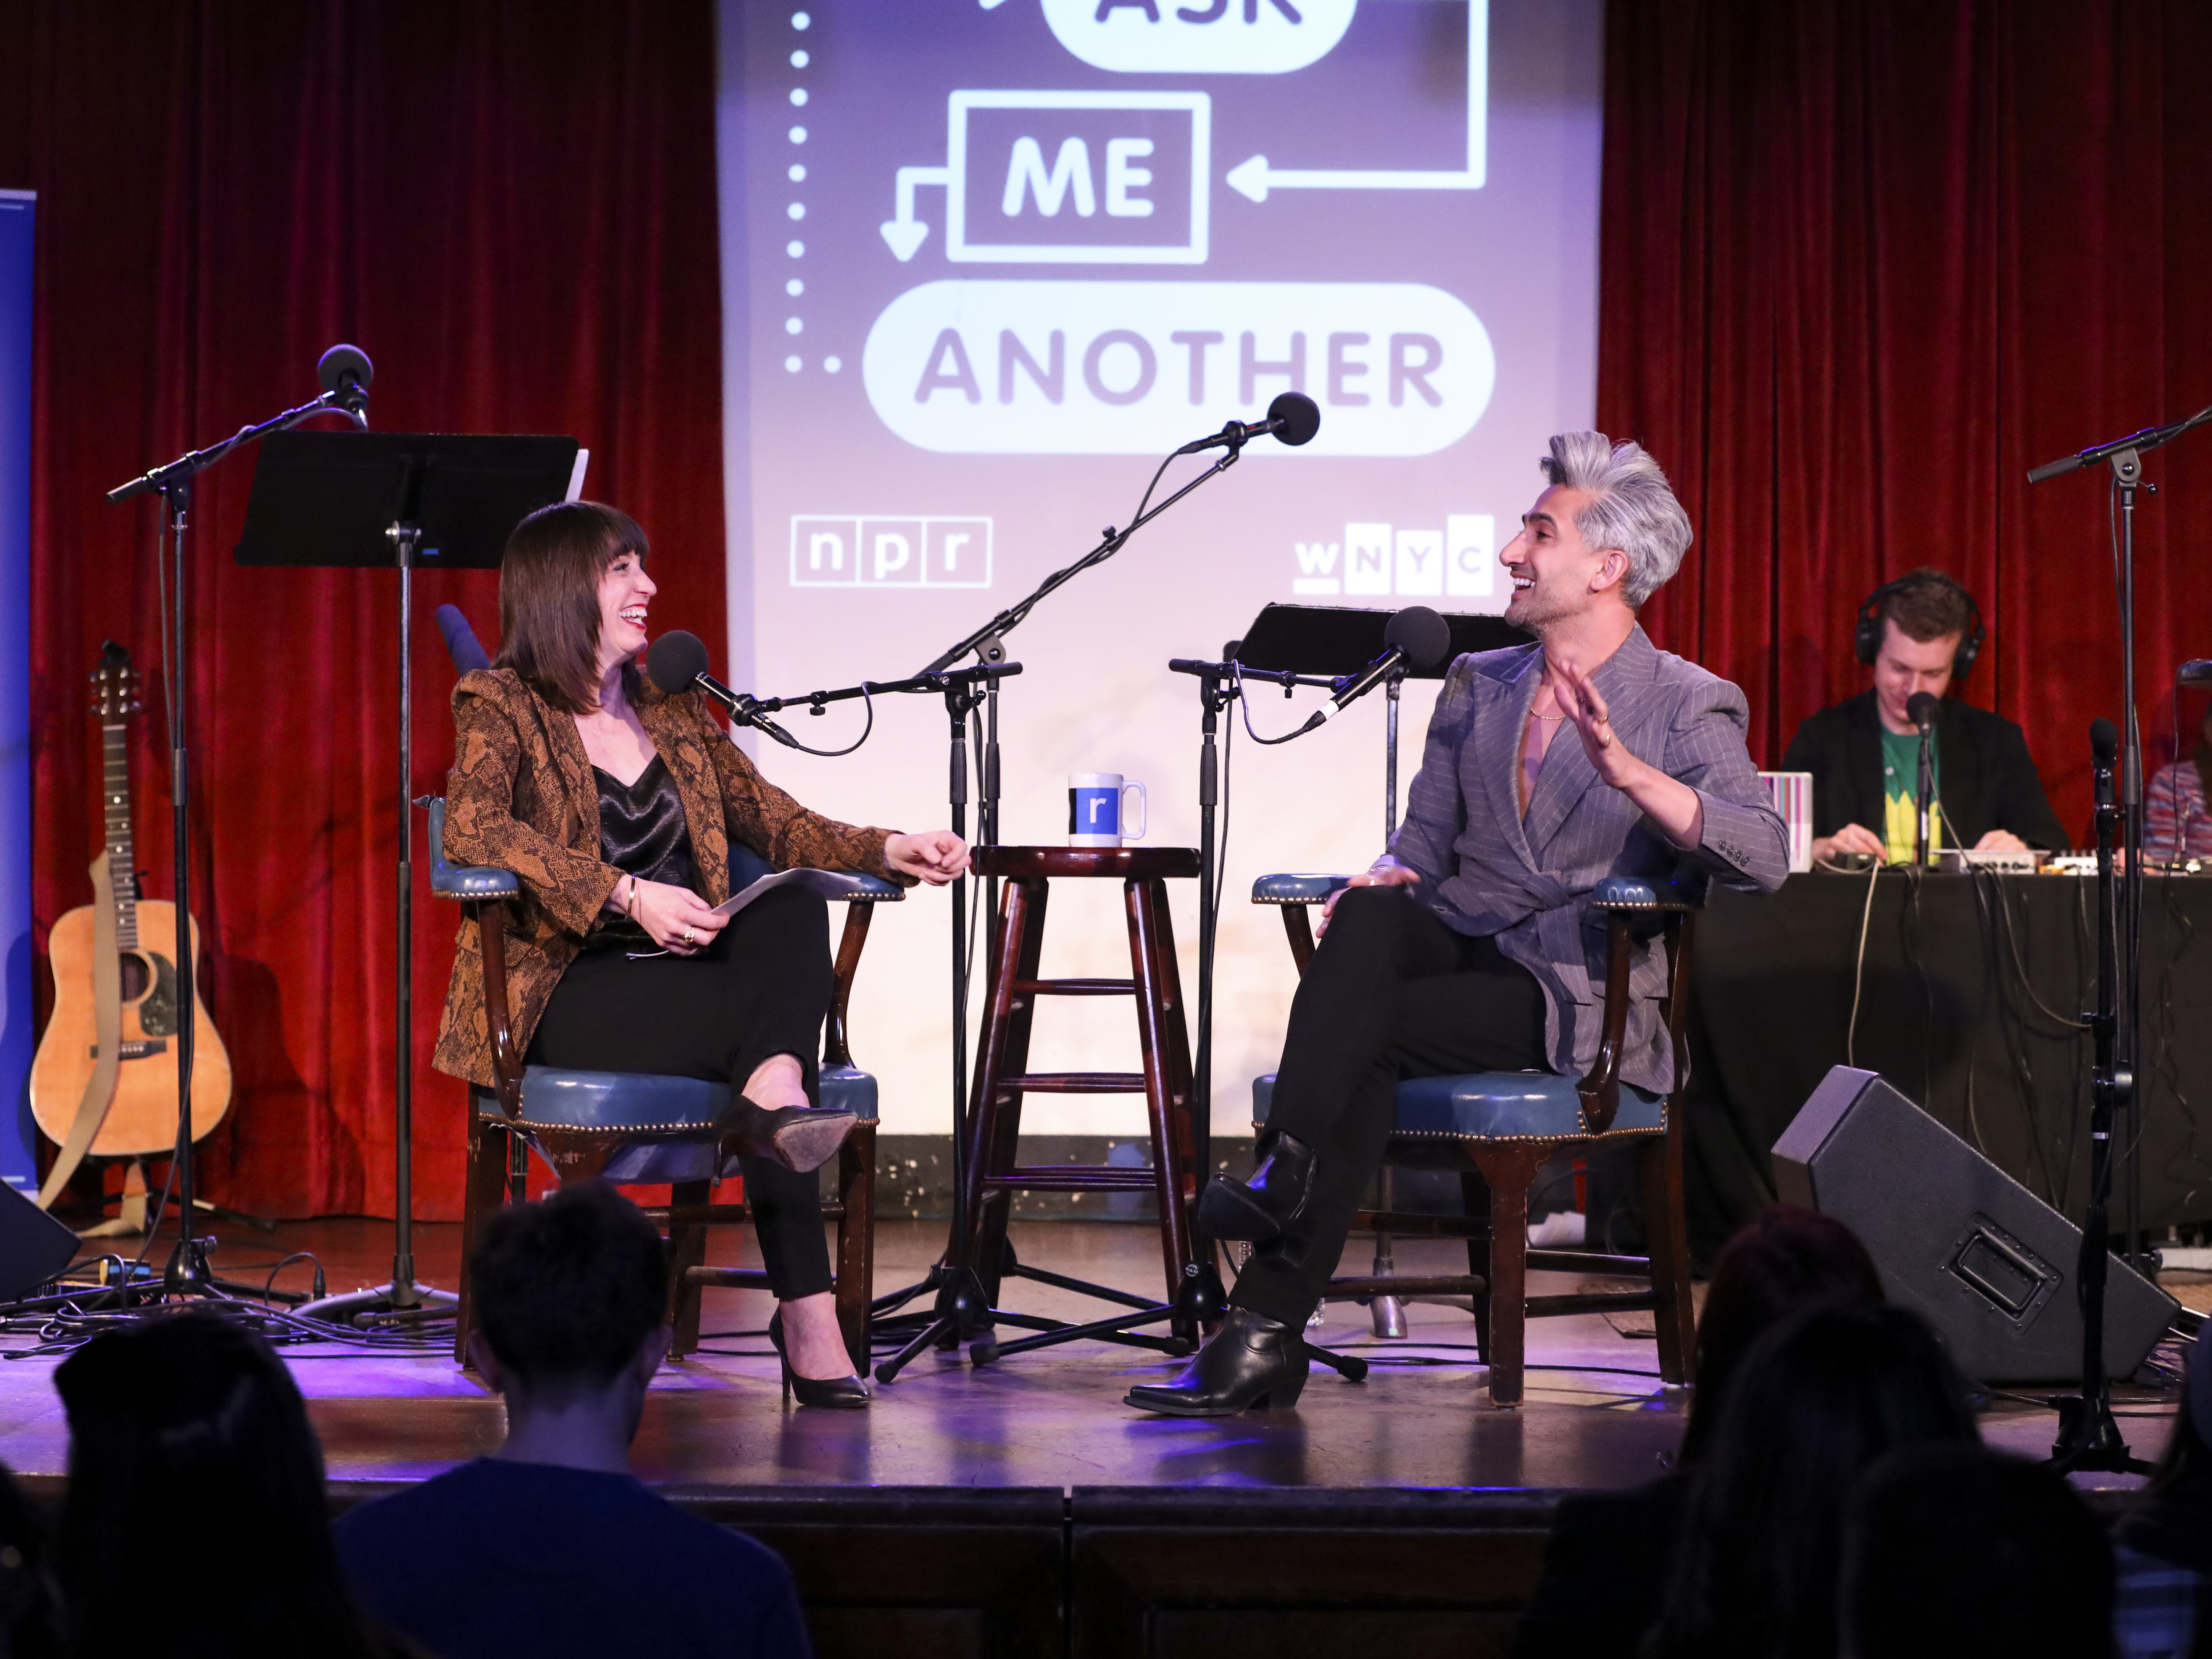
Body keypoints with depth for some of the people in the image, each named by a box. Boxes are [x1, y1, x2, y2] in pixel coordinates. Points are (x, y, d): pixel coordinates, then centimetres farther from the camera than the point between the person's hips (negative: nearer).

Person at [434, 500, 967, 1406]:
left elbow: (780, 824, 17)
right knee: (787, 1012, -31)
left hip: (688, 975, 5)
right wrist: (628, 896, -29)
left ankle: (774, 1096, -49)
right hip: (569, 995, -5)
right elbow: (472, 825, -20)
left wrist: (890, 851, -4)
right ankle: (805, 1306, -40)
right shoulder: (502, 706, 0)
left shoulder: (674, 712, 21)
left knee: (796, 910, -28)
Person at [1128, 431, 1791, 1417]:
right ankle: (1283, 1175, -41)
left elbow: (1765, 856, -15)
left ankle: (1265, 1328, -33)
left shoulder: (1687, 708, 1)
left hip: (1573, 997, -4)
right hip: (1453, 950, 4)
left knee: (1364, 1031, -30)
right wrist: (1385, 881, -8)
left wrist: (1625, 771, -27)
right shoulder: (1477, 685, 19)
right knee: (1370, 918, -32)